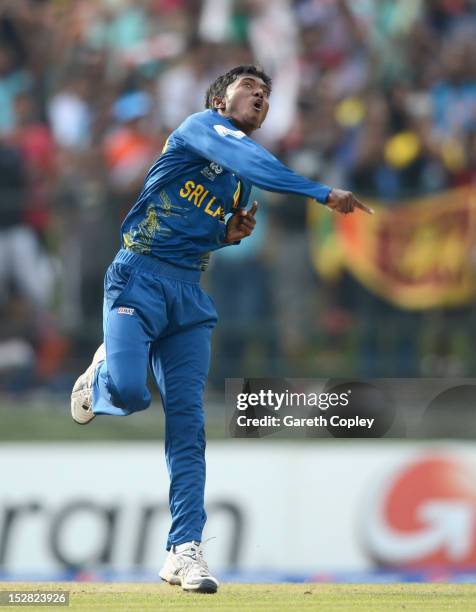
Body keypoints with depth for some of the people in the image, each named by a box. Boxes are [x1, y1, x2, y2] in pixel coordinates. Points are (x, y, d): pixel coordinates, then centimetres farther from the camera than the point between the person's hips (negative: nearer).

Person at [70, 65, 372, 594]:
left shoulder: (240, 181, 21)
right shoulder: (203, 127, -4)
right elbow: (254, 163, -24)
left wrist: (232, 233, 8)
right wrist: (323, 193, -34)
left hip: (190, 293, 7)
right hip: (141, 277, -7)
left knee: (187, 421, -2)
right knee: (129, 393, -24)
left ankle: (184, 549, -4)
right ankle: (100, 380, 15)